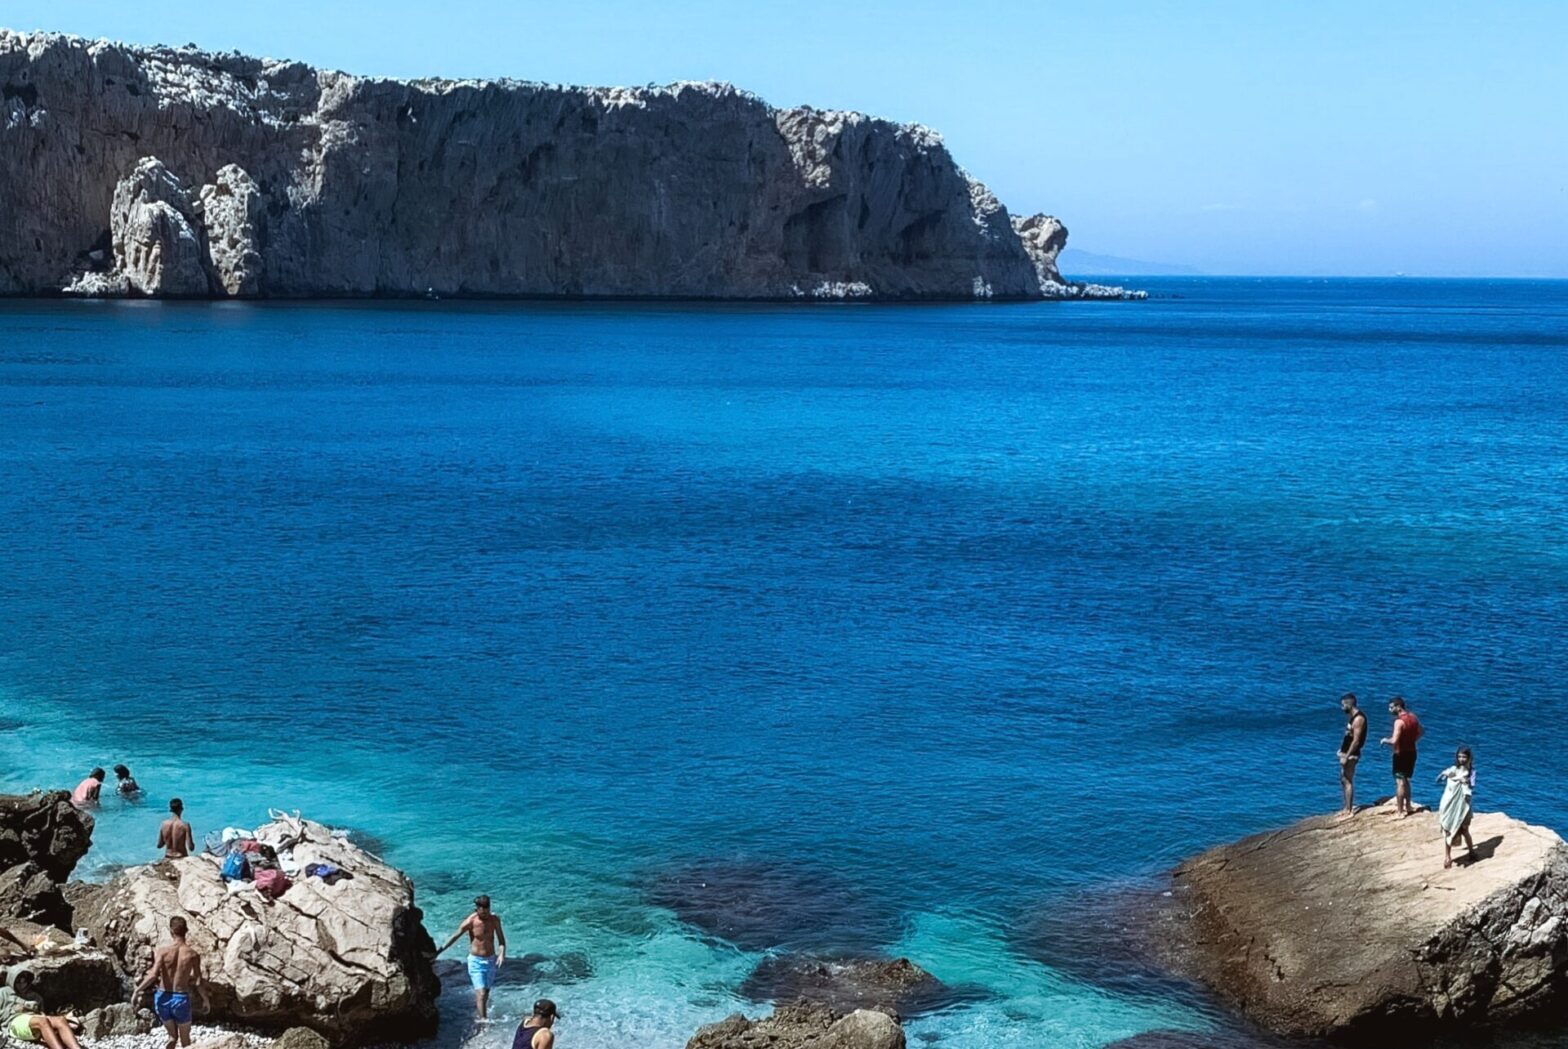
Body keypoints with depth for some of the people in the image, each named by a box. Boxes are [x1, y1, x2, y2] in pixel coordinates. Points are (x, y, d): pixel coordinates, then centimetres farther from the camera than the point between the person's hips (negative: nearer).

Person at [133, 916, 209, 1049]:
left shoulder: (163, 950, -8)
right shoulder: (193, 954, -7)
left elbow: (153, 976, -17)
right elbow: (198, 983, -7)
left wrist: (137, 990, -5)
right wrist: (206, 999, 9)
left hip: (163, 998, 1)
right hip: (181, 999, -1)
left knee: (172, 1036, 21)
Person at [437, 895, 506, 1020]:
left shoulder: (494, 919, -7)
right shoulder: (470, 922, -17)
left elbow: (501, 940, 0)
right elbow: (455, 937, -8)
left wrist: (502, 953, -18)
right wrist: (438, 951, -5)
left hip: (491, 960, 4)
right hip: (476, 961, -4)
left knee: (486, 991, 17)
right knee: (481, 993, -12)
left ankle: (477, 1009, 42)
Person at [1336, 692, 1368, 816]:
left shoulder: (1358, 718, -20)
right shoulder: (1352, 716, 11)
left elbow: (1356, 741, -22)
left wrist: (1346, 757, -22)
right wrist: (1341, 750, 15)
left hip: (1351, 754, -10)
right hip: (1345, 752, 10)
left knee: (1348, 781, -7)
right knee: (1343, 780, 15)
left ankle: (1349, 810, -3)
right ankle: (1347, 807, 23)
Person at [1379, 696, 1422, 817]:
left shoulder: (1399, 721, -22)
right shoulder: (1412, 717, 4)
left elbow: (1394, 741, -28)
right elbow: (1419, 733, 17)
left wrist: (1385, 740, -9)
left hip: (1401, 754, -8)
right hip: (1411, 752, 8)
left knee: (1400, 782, -3)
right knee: (1406, 780, 23)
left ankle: (1400, 811, -2)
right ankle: (1408, 806, 33)